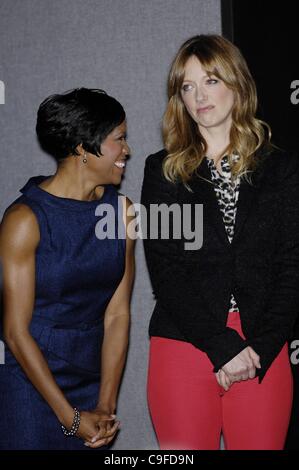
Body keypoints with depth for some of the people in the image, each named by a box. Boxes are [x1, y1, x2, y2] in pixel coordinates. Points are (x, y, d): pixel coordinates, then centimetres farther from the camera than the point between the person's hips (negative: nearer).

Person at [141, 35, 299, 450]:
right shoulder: (163, 171, 7)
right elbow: (165, 272, -1)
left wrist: (260, 348, -9)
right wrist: (224, 347, -10)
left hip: (264, 353, 1)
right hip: (184, 348, 0)